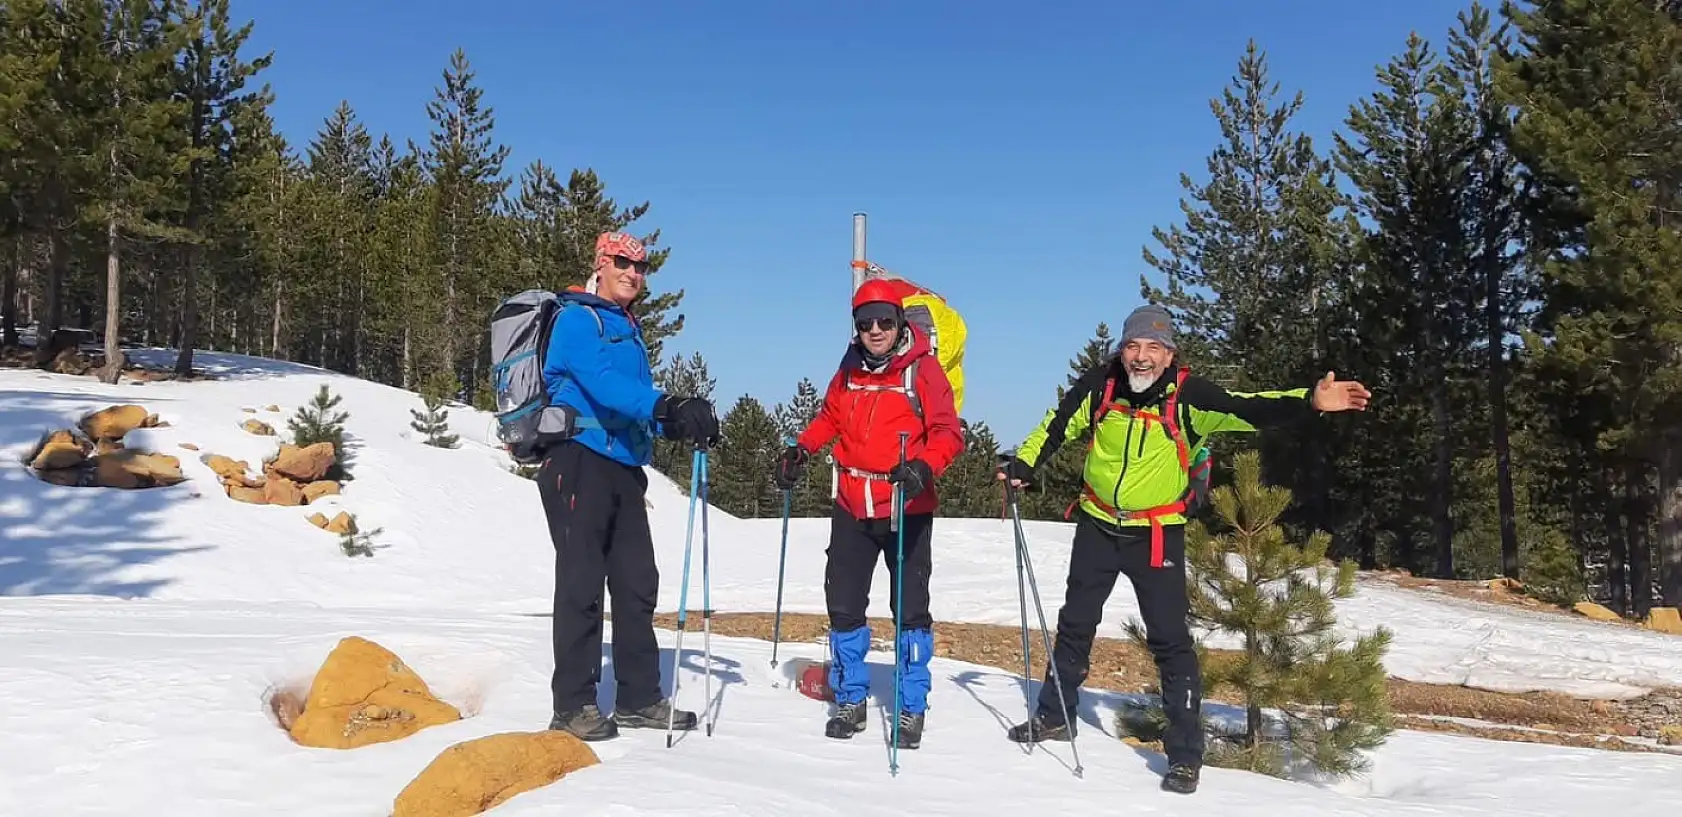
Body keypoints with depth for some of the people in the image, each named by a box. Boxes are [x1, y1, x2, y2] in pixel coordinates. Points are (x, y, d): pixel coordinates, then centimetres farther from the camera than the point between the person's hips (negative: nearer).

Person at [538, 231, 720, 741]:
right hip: (581, 461, -9)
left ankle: (639, 698, 17)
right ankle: (573, 705, 0)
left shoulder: (629, 331, 23)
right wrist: (663, 406, -36)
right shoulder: (577, 319, -4)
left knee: (637, 583, 9)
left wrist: (682, 422, 2)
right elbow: (601, 381, -23)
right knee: (582, 582, -7)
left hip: (624, 468, 9)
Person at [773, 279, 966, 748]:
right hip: (852, 507, 4)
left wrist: (924, 467, -31)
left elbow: (948, 432, -13)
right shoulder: (850, 370, 7)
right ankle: (850, 700, 23)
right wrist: (800, 450, 7)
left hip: (906, 509, -4)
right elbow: (830, 417, 22)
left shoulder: (922, 369, -7)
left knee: (910, 609, 2)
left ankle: (911, 708, 15)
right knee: (843, 605, 7)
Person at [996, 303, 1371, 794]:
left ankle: (1185, 753, 4)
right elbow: (1058, 425, 5)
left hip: (1157, 534, -3)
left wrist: (1309, 403, -41)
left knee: (1169, 639, -7)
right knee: (1075, 623, 16)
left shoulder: (1187, 395, -18)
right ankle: (1054, 716, 35)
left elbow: (1247, 410, -27)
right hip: (1098, 524, 3)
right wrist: (1023, 464, 1)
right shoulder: (1100, 384, -10)